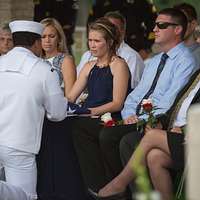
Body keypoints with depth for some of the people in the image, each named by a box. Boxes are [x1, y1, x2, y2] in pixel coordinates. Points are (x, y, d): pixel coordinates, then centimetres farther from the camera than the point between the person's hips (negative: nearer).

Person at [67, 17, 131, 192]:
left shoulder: (118, 65, 2)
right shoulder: (89, 67, 23)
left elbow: (117, 104, -7)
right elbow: (70, 98, 18)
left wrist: (93, 111, -19)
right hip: (88, 121, 6)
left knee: (76, 127, -33)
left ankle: (98, 188, -24)